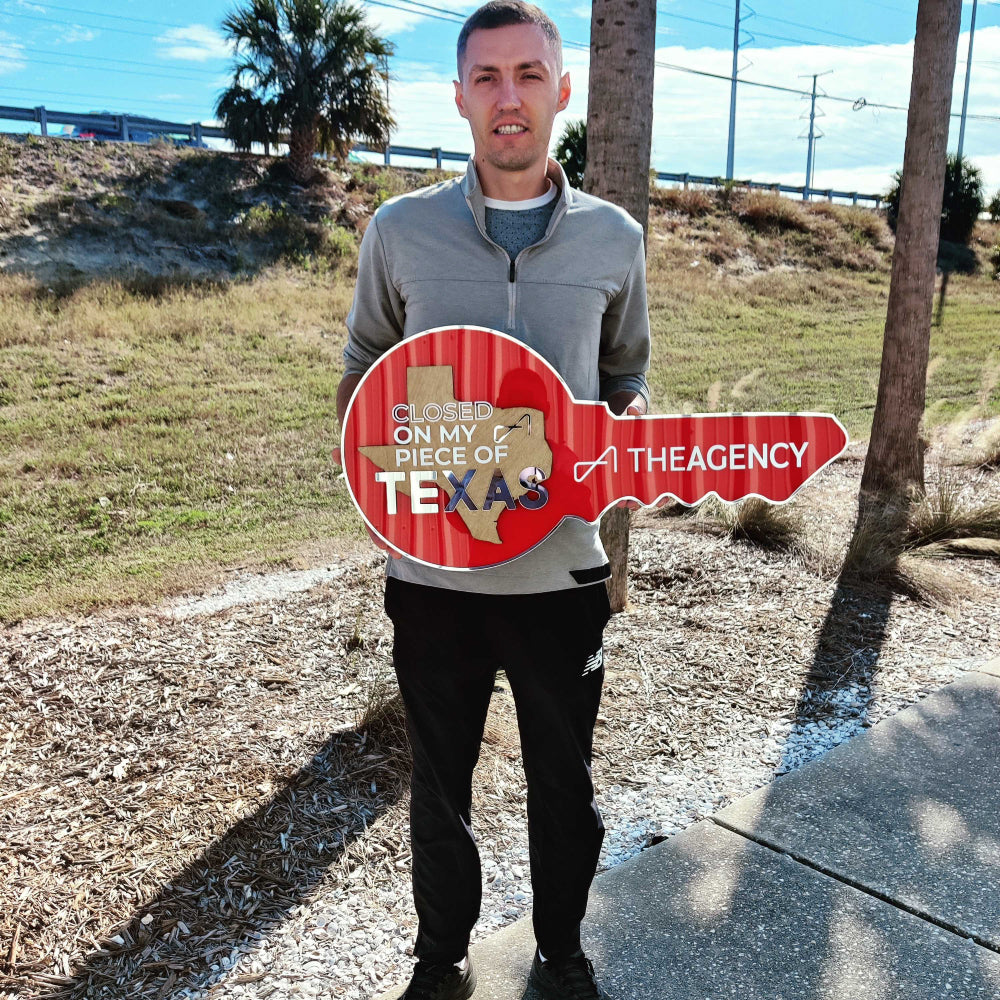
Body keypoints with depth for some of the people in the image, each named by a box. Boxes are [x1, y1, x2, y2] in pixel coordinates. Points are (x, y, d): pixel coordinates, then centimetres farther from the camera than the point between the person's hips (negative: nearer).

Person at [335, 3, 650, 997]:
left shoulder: (613, 238, 2)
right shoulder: (400, 230, 0)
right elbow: (361, 376, 10)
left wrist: (628, 427, -8)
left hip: (562, 568, 1)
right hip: (432, 569, 0)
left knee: (564, 785, 17)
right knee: (438, 785, 17)